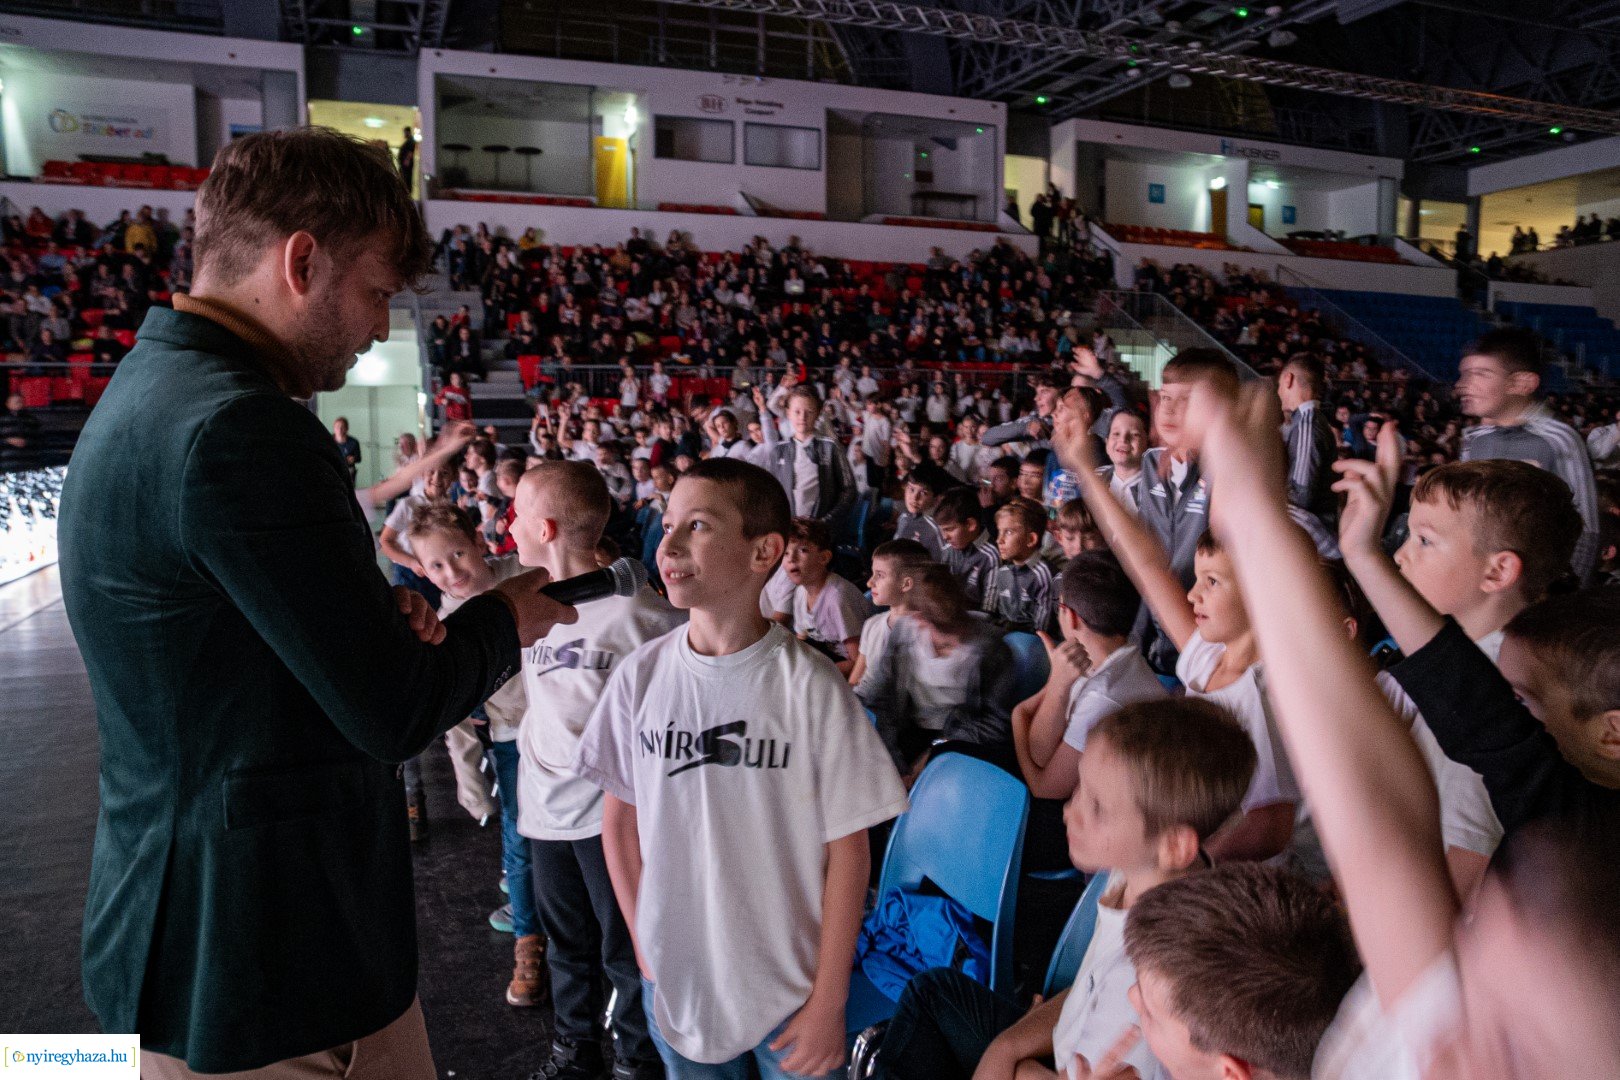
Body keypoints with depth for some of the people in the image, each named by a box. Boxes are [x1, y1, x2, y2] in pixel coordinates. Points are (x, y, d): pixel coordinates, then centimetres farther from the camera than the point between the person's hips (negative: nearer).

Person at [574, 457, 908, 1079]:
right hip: (673, 981, 3)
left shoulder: (811, 688, -16)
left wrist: (829, 1003, -7)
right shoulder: (639, 676, -7)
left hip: (791, 988, -2)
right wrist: (645, 941, 3)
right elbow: (619, 817, 4)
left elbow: (847, 850, -11)